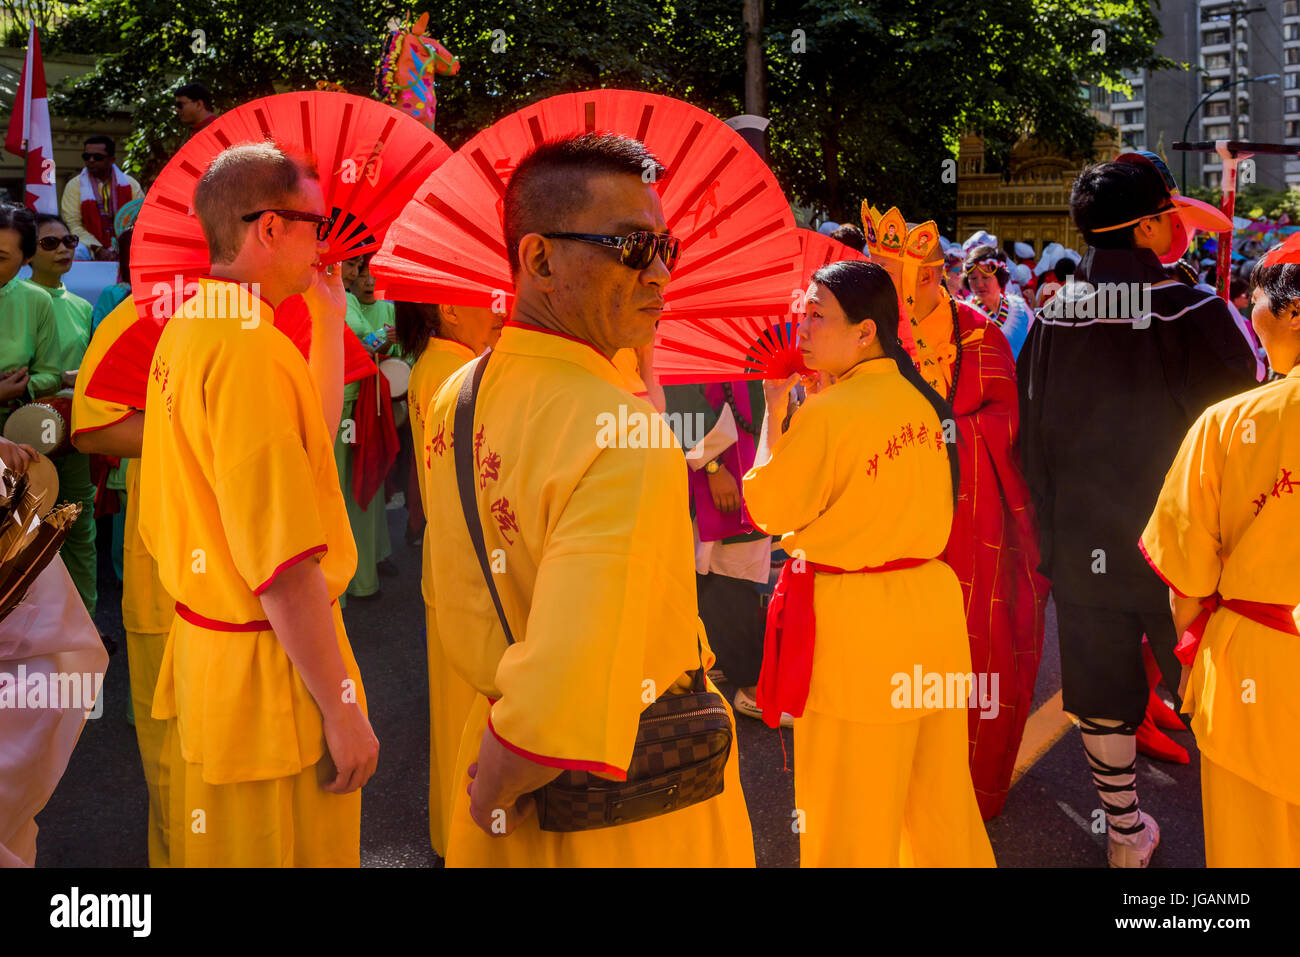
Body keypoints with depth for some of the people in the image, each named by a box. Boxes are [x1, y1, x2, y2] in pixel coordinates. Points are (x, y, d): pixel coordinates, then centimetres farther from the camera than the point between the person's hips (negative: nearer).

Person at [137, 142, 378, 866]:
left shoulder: (188, 330, 8)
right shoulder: (248, 346, -23)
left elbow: (311, 437, 19)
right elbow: (283, 562, -26)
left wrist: (329, 320, 15)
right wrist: (343, 711, -20)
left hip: (202, 642, 10)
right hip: (270, 671, -10)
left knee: (217, 847, 22)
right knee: (296, 851, 6)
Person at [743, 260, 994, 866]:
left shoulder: (825, 414, -18)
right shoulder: (917, 400, 4)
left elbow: (769, 508, -7)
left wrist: (775, 409, -1)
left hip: (855, 623, -7)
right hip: (930, 604, 8)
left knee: (851, 818, 7)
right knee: (938, 799, 19)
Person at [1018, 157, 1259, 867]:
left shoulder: (1051, 315, -3)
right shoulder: (1189, 311, -15)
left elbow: (1031, 433, 4)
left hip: (1081, 542, 3)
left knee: (1100, 690, 14)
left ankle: (1126, 834, 28)